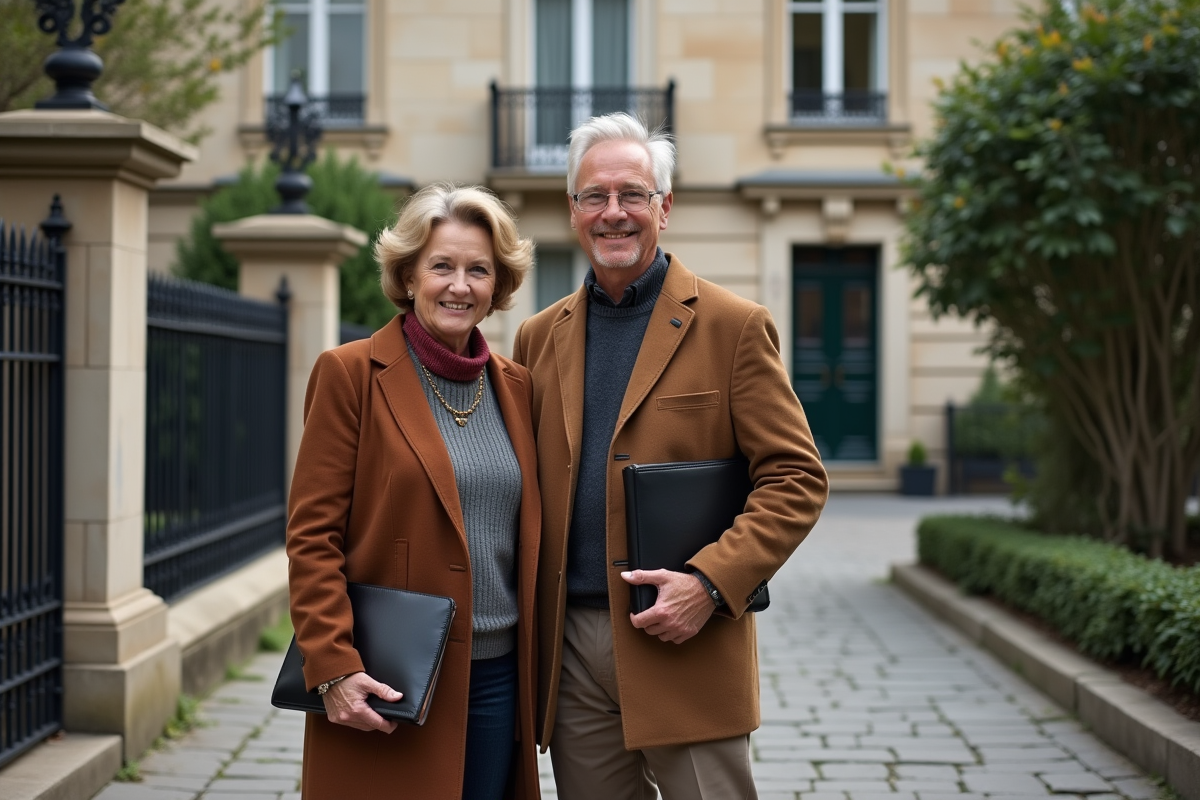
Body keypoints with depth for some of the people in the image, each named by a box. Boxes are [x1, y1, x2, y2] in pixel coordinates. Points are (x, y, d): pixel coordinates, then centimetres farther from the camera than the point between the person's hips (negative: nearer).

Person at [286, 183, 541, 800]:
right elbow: (311, 536, -8)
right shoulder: (350, 374, -5)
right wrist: (333, 669, -16)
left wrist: (536, 675, 12)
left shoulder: (515, 387, 10)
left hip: (498, 680, 5)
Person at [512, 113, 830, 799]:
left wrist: (710, 582, -17)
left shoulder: (733, 327, -1)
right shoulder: (540, 337, 12)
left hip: (685, 643, -4)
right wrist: (527, 625, 3)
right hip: (570, 653, 4)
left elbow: (797, 479, -5)